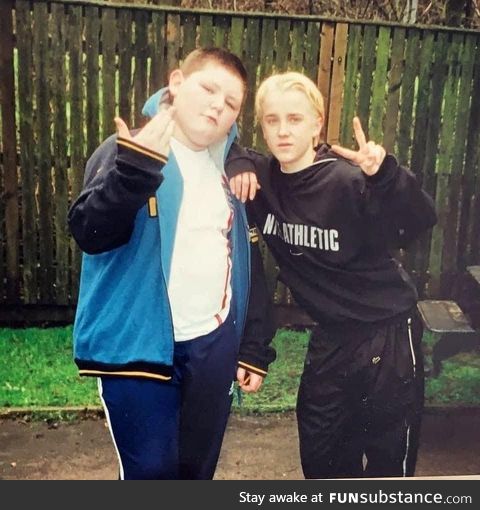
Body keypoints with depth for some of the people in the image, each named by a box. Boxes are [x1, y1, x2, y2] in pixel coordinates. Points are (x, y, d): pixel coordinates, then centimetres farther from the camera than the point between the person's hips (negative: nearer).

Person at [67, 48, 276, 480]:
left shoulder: (229, 168, 11)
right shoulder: (128, 151, -5)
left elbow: (250, 262, 14)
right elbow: (91, 233, -21)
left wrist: (255, 346, 11)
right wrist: (134, 167, -36)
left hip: (214, 344, 5)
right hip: (139, 344, -5)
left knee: (197, 470, 15)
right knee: (152, 472, -3)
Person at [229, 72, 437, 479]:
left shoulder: (349, 180, -23)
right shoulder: (263, 177, -6)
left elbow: (420, 222, -31)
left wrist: (384, 174, -49)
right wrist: (237, 163, -14)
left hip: (387, 331, -5)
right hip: (330, 337, 6)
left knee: (389, 461, 11)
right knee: (321, 458, 19)